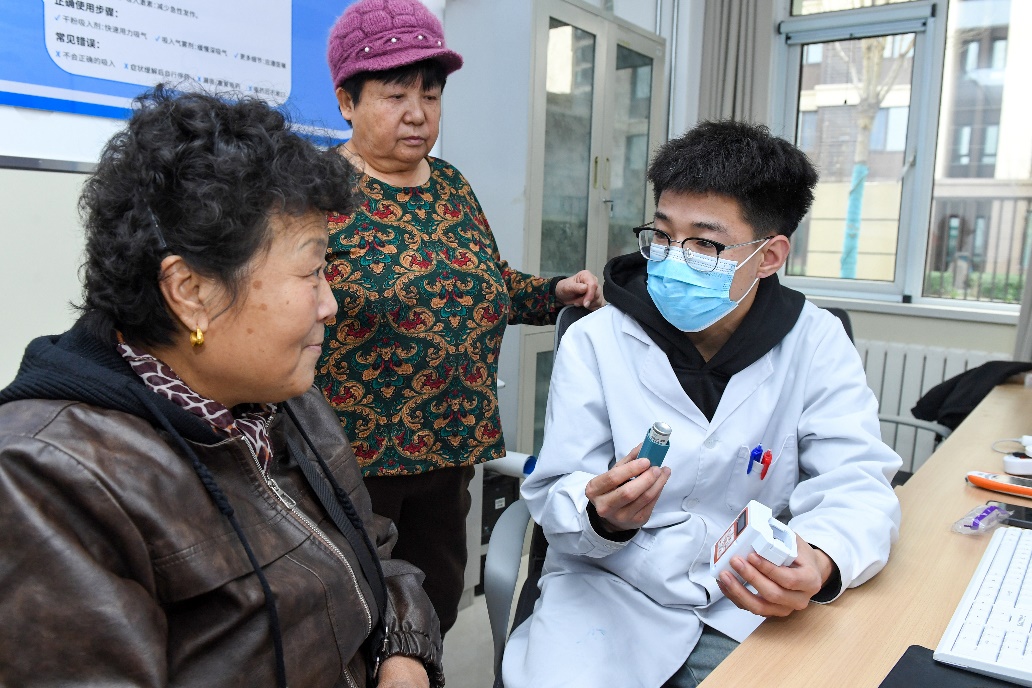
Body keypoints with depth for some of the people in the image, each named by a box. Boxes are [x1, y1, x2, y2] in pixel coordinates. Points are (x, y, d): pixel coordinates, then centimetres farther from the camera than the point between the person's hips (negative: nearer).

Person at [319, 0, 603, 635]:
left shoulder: (451, 185, 10)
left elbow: (492, 285, 20)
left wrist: (558, 293, 4)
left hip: (449, 449, 6)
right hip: (351, 453, -6)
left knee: (435, 611, 20)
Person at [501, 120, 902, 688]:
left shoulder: (817, 345, -2)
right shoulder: (594, 341, -5)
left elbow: (855, 482, -8)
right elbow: (555, 494, -6)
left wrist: (821, 561, -31)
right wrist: (600, 515, -30)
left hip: (754, 602, 1)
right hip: (609, 588, 0)